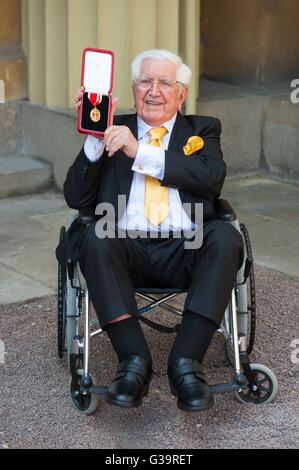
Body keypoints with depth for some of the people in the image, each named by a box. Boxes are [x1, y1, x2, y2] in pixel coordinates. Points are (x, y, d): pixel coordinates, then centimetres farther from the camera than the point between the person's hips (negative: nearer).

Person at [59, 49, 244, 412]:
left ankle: (186, 361, -30)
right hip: (127, 250, 0)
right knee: (95, 236, -32)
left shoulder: (202, 130, 20)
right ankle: (134, 359, -30)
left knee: (226, 236, -30)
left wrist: (140, 153, -10)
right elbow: (77, 199, 9)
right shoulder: (113, 130, 20)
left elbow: (211, 178, -4)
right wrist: (94, 139, -5)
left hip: (187, 250, 0)